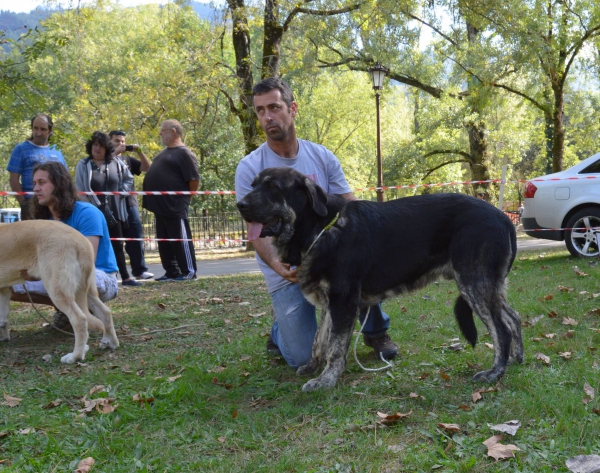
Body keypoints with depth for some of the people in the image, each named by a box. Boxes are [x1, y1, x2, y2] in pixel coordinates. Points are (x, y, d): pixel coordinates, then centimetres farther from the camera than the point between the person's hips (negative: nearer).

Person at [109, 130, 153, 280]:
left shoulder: (127, 159, 19)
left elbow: (147, 167, 10)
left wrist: (139, 152, -4)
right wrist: (115, 152, -18)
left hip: (130, 202, 4)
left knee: (136, 237, 0)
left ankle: (139, 270, 4)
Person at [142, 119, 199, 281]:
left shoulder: (184, 154, -13)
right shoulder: (166, 151, 16)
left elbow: (194, 180, -15)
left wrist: (186, 198, -5)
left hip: (175, 207, -10)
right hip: (161, 205, 10)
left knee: (181, 239, -3)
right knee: (164, 241, 12)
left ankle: (189, 272, 5)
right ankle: (172, 272, 19)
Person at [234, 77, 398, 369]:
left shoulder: (323, 157, 0)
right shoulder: (249, 169, -8)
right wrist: (276, 264, -36)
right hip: (287, 271, -2)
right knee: (303, 358, -14)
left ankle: (375, 332, -3)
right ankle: (282, 331, 25)